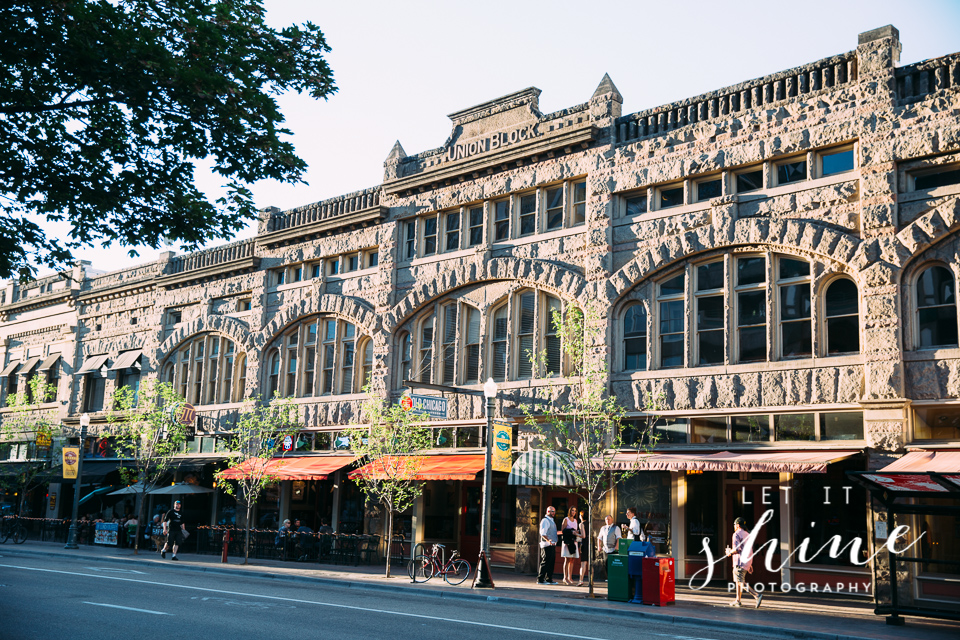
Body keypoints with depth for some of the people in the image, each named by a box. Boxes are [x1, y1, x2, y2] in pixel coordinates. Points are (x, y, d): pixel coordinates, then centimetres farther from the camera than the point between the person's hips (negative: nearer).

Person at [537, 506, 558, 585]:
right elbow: (542, 533, -20)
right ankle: (540, 579, -6)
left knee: (552, 562, 9)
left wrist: (554, 543, 27)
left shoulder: (552, 520, 20)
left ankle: (549, 579, 15)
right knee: (545, 561, -9)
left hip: (552, 545, 10)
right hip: (547, 545, -10)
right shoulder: (545, 520, -11)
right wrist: (548, 540, -33)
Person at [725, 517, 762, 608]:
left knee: (741, 583, -10)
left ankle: (758, 595, -25)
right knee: (739, 581, 19)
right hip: (747, 562, 9)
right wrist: (750, 564, 20)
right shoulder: (747, 535, 16)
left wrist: (730, 552, -1)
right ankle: (738, 601, 22)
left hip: (740, 562, -9)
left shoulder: (737, 534, -10)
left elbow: (736, 549, -21)